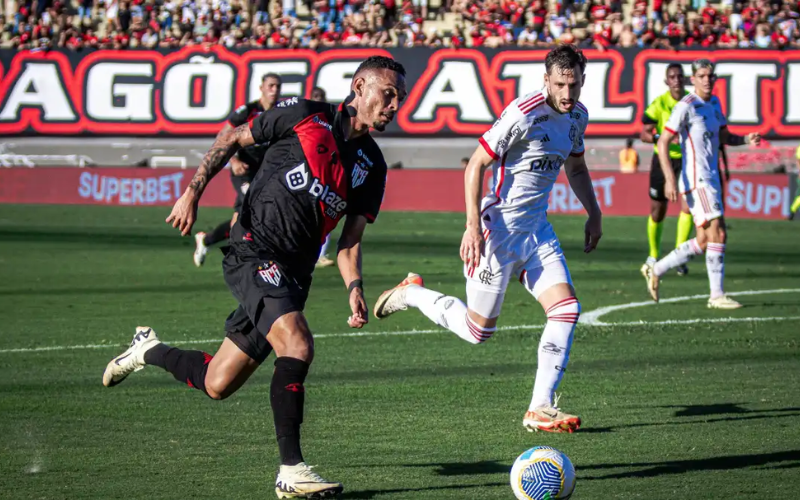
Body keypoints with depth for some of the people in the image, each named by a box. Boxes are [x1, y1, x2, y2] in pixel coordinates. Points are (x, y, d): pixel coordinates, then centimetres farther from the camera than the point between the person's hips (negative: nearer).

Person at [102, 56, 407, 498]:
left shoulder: (372, 167, 9)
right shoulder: (304, 115, -5)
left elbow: (349, 241, 10)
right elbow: (232, 139, 8)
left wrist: (354, 289, -9)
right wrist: (192, 193, 1)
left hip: (292, 277, 6)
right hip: (253, 252, -6)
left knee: (217, 385, 9)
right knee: (297, 348, -27)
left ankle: (148, 350, 37)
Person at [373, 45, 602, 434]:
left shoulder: (577, 116, 6)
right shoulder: (524, 114, -20)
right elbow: (475, 165, -18)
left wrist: (594, 214, 19)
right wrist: (473, 226, -23)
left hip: (537, 229, 7)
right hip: (500, 226, -7)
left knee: (567, 308, -8)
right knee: (478, 330, -2)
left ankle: (540, 409, -3)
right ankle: (412, 293, 24)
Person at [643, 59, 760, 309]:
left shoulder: (714, 103, 14)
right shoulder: (686, 106, -12)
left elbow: (725, 137, 22)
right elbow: (663, 142, -13)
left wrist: (747, 139, 0)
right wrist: (669, 179, -21)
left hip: (710, 180, 9)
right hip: (696, 179, -9)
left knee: (704, 240, 10)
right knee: (717, 233, -14)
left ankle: (655, 271, 22)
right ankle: (717, 295, -9)